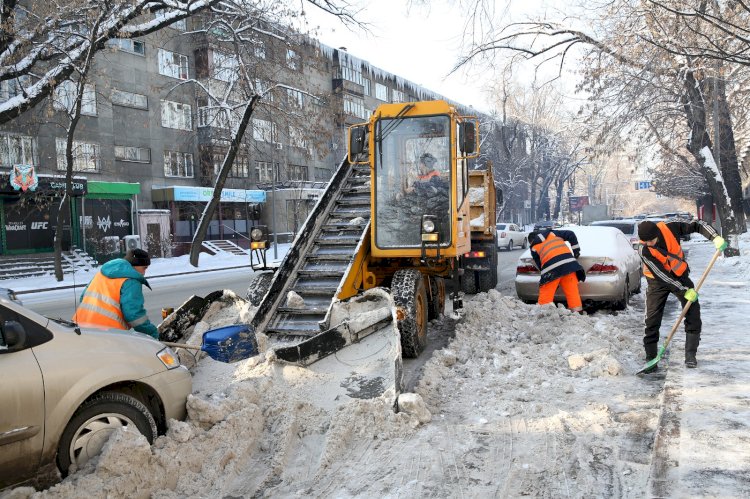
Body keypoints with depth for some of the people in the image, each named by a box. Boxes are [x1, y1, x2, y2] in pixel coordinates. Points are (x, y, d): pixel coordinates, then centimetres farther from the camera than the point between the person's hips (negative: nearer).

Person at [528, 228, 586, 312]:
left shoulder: (534, 247, 20)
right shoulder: (552, 233, 26)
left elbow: (539, 265, 16)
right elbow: (570, 234, 18)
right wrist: (576, 251, 21)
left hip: (551, 269, -2)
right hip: (568, 262, 2)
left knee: (545, 295, 4)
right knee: (572, 291, 6)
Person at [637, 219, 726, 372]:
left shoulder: (670, 228, -23)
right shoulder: (645, 251, -28)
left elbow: (697, 225, -9)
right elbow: (662, 276, -26)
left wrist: (715, 237, -24)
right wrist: (685, 291, -26)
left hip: (680, 275, 3)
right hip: (659, 281, -3)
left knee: (693, 312, -6)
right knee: (652, 320, -8)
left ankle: (690, 355, 4)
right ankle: (651, 360, 1)